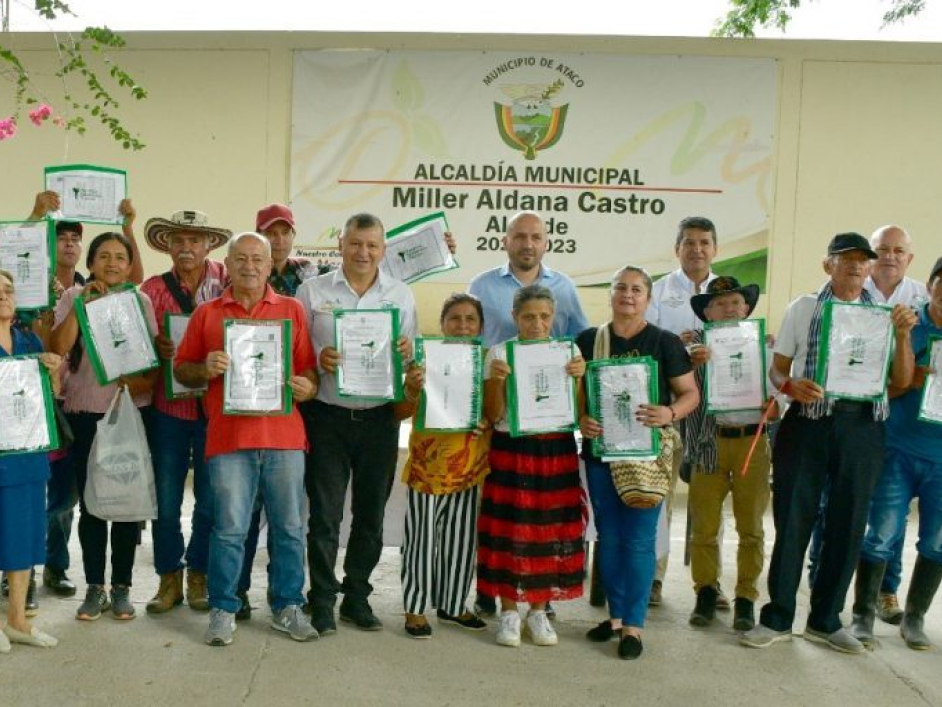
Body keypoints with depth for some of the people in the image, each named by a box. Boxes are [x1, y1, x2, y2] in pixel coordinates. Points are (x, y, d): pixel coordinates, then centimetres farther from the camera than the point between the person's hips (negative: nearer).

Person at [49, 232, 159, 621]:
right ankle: (95, 587, 15)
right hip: (85, 413, 0)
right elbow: (59, 347, -11)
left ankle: (121, 587, 16)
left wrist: (144, 382, -17)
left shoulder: (141, 301, 4)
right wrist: (83, 303, -17)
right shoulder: (73, 296, 3)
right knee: (90, 502, 4)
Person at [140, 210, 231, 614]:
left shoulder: (228, 282, 1)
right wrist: (159, 349, -18)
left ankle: (199, 574, 23)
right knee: (166, 499, 6)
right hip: (168, 406, 1)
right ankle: (169, 577, 22)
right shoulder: (153, 288, 5)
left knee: (210, 498, 6)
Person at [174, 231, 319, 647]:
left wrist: (307, 386, -12)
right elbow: (181, 369, 11)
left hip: (284, 436, 1)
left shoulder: (293, 310, 11)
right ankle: (222, 610, 17)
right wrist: (205, 369, -10)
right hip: (228, 437, -1)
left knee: (289, 527, 7)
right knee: (229, 528, 2)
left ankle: (287, 608, 21)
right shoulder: (206, 313, 10)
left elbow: (309, 367, 10)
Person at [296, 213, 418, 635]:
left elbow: (413, 357, 9)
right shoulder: (312, 291, 2)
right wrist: (318, 359, -18)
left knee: (371, 514, 11)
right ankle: (322, 601, 16)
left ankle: (357, 597, 25)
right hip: (327, 416, -2)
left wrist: (406, 354, -13)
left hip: (379, 418, 2)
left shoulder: (402, 295, 7)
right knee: (324, 513, 3)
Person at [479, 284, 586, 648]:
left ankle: (539, 611, 20)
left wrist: (579, 377, -13)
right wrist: (498, 380, -19)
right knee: (509, 531, -1)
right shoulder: (499, 353, 0)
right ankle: (509, 611, 14)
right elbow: (493, 416, -3)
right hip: (511, 452, -2)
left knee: (553, 531, 4)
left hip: (557, 452, 2)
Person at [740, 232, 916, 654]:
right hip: (807, 422, -2)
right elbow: (777, 369, 6)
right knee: (792, 521, 1)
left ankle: (825, 621, 24)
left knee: (847, 525, 9)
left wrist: (902, 335, -7)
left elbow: (901, 382, 7)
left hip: (862, 425, 2)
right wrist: (791, 386, -16)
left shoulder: (884, 315, 10)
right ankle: (777, 619, 14)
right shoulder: (803, 309, 6)